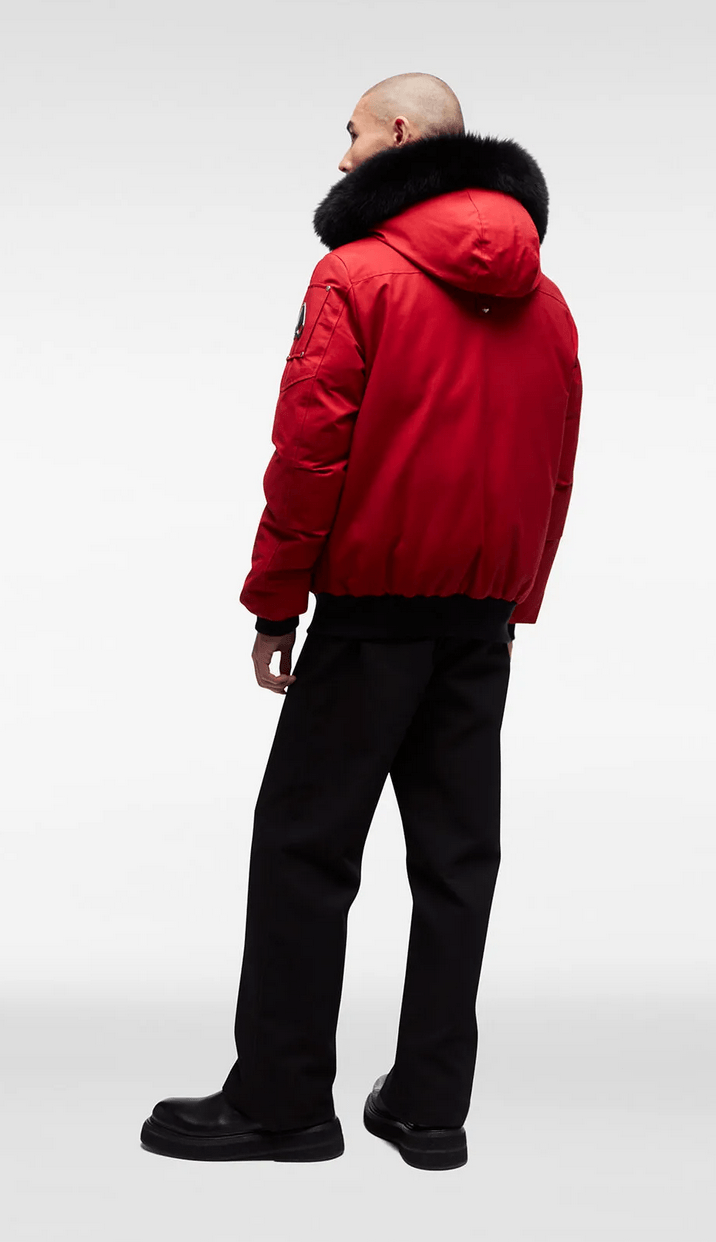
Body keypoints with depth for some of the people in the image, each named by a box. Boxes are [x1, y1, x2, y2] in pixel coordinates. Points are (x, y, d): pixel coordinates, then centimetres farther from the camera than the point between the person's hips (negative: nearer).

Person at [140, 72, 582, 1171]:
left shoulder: (359, 274, -7)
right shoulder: (543, 301, 12)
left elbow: (310, 450, -12)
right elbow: (555, 473, 13)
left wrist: (275, 602, -6)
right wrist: (513, 606, 16)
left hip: (374, 603, -6)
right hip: (486, 613, 6)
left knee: (305, 842, 2)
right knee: (457, 853, 8)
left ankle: (280, 1099, 6)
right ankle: (431, 1107, 12)